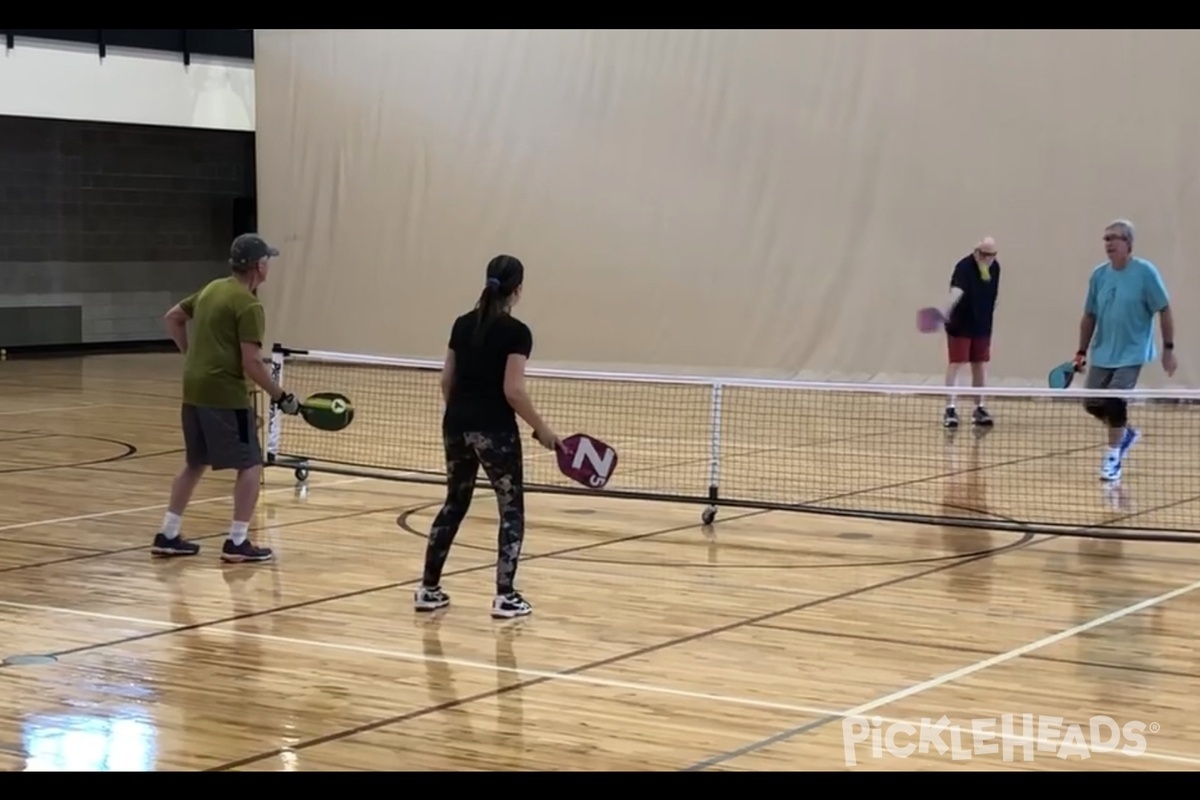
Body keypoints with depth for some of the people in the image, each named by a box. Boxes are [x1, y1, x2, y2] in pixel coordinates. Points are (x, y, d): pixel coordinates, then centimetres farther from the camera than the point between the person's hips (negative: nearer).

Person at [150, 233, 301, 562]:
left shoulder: (212, 288, 12)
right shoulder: (248, 305, -13)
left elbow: (173, 317, 23)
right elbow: (251, 364, -17)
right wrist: (281, 397, -8)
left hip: (194, 390, 9)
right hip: (226, 394, -9)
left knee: (195, 464, 19)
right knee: (250, 465, 0)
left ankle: (168, 536, 20)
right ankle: (237, 542, -3)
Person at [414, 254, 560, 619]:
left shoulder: (463, 324, 8)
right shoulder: (516, 332, -11)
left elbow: (447, 379, 11)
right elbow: (512, 390, -16)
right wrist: (541, 428, -7)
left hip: (457, 426, 6)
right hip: (494, 430, -6)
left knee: (455, 503, 18)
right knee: (512, 509, 6)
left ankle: (428, 589, 17)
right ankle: (505, 596, 1)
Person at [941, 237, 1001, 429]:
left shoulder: (995, 267, 2)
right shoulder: (964, 268, -21)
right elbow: (956, 290, -39)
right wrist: (947, 310, -54)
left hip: (983, 326, 6)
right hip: (960, 326, -6)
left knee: (980, 366, 11)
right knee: (955, 364, -6)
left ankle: (979, 409, 21)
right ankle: (950, 409, -2)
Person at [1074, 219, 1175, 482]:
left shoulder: (1145, 272, -12)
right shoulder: (1099, 275, 1)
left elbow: (1164, 311, -8)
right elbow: (1089, 316, 9)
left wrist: (1169, 348, -10)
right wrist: (1082, 351, 7)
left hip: (1131, 353, -5)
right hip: (1102, 354, 5)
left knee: (1114, 401, -14)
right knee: (1093, 403, 5)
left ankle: (1113, 457, 4)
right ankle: (1126, 433, 34)